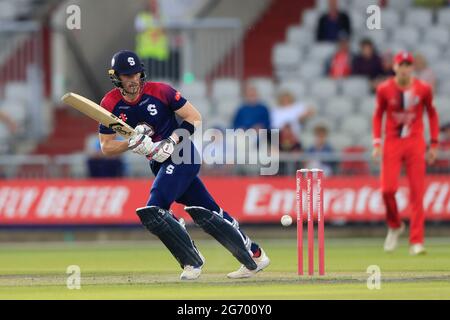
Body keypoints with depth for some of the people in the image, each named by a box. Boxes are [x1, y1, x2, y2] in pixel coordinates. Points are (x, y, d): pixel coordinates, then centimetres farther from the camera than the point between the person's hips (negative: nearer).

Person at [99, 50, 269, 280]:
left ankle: (192, 261, -6)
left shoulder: (159, 91, -13)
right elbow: (106, 147, -1)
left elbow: (194, 119, -9)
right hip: (160, 164, 5)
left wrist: (172, 142, -22)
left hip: (181, 156, -5)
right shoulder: (110, 104, -3)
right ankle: (254, 256, 16)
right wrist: (132, 144, -19)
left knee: (153, 211, -20)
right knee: (207, 213, 7)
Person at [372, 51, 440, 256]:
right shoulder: (384, 89, -2)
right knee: (388, 189, -10)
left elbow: (432, 114, 10)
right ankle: (394, 226, 19)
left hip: (416, 143, 0)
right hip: (392, 143, 0)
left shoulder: (423, 89, -2)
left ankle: (416, 242, -4)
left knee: (417, 192, -5)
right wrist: (377, 143, -1)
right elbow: (378, 116, 8)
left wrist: (434, 144, 7)